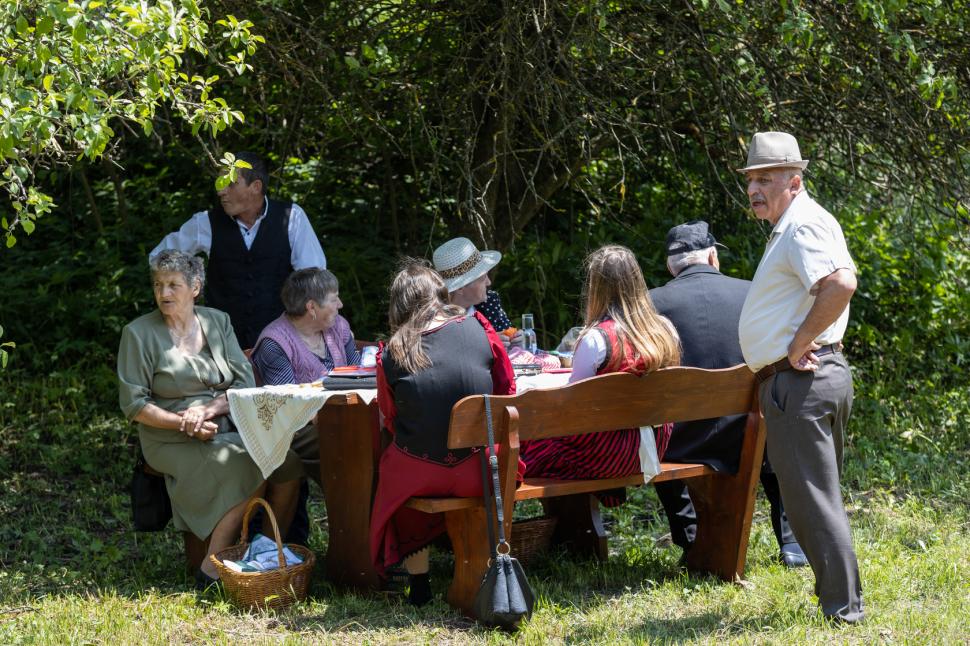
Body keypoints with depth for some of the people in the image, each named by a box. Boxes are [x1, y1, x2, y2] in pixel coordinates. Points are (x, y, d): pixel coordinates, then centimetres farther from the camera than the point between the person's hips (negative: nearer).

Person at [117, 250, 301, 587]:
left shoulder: (217, 322, 11)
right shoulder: (139, 333, 0)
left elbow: (245, 382, 4)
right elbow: (133, 404, -4)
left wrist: (209, 409, -14)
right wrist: (184, 423, -16)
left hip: (228, 428, 4)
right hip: (175, 443, -4)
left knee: (286, 458, -24)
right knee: (251, 469, -30)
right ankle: (211, 570, -23)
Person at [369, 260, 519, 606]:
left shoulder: (390, 355, -7)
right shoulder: (478, 328, -4)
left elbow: (389, 421, 4)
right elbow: (507, 391, 6)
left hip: (420, 474, -1)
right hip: (480, 470, 1)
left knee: (391, 465, 31)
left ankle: (418, 584, 34)